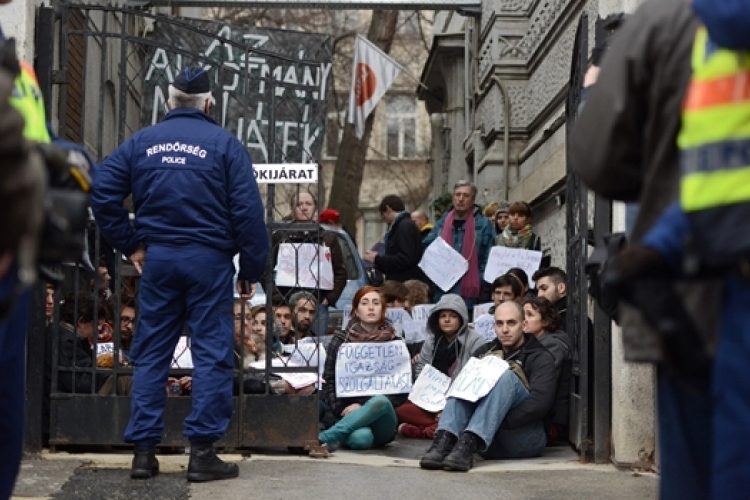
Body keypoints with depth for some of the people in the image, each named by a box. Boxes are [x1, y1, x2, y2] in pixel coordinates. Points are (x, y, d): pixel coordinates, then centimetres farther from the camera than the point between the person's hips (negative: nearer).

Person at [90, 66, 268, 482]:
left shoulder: (141, 142, 7)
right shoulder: (224, 143, -3)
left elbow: (103, 193, 0)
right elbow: (247, 210, -8)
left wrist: (130, 245, 7)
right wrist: (251, 270, -2)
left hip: (157, 258, 3)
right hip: (209, 259, -3)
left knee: (150, 355, 9)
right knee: (211, 353, 1)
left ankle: (144, 451, 10)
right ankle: (202, 453, 0)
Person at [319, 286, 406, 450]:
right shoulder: (340, 341, 10)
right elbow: (329, 381, 7)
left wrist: (365, 406, -9)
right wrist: (343, 411, -10)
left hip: (382, 424, 2)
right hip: (349, 418, -2)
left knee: (380, 402, -36)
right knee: (360, 438, -40)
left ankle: (323, 438, -31)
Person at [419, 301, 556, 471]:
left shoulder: (540, 358, 5)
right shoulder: (486, 352, 20)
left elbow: (540, 402, -12)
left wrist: (501, 422, -23)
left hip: (523, 438, -4)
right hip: (490, 445, 4)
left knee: (507, 376, -24)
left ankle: (468, 444, -44)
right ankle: (445, 441, -39)